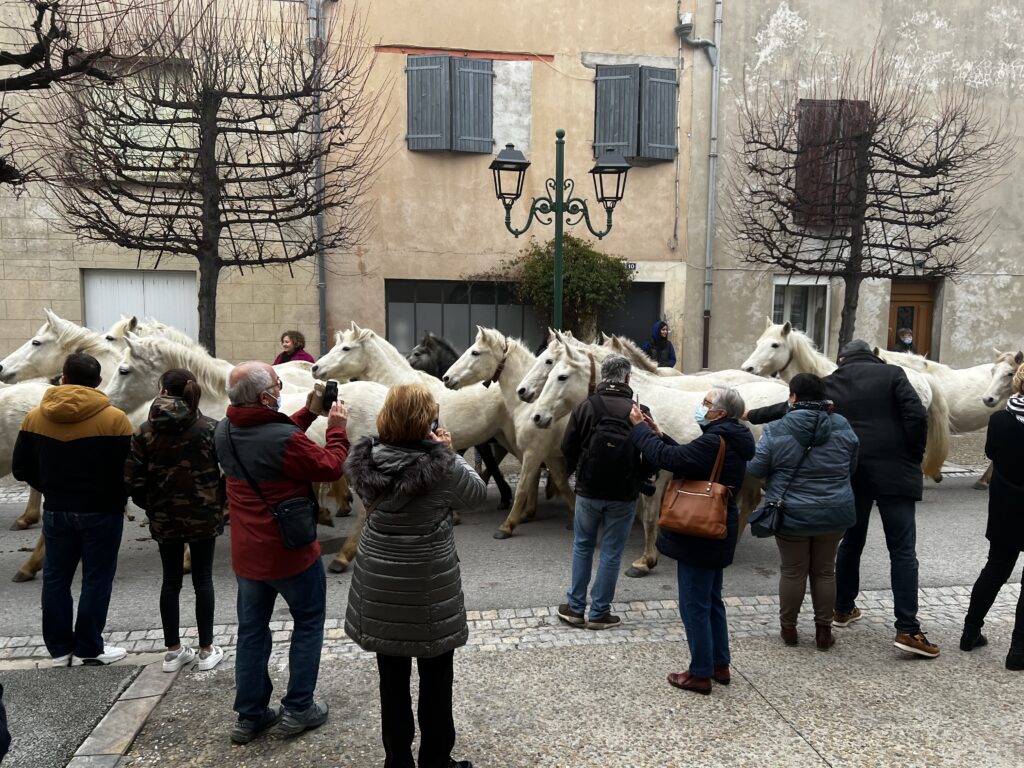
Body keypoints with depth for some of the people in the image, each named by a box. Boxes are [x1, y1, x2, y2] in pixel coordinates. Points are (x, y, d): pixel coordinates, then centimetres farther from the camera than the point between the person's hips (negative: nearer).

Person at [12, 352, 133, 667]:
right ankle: (88, 649, 14)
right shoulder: (114, 419, -14)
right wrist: (118, 500, 5)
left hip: (56, 511, 4)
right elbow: (129, 471, -13)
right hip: (101, 511, -4)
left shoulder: (35, 417, -1)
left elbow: (22, 468, 4)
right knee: (96, 580, 7)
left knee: (56, 578, 15)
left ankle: (59, 648, 23)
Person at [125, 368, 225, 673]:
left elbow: (133, 481, -6)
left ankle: (173, 651, 22)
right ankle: (206, 650, 15)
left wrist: (150, 506, 9)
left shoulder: (146, 431, -5)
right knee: (202, 580, 8)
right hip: (204, 516, -1)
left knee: (171, 581, 13)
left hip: (164, 519, 2)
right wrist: (219, 501, 3)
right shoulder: (210, 428, -9)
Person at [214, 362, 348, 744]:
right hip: (291, 552, -6)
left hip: (246, 553, 6)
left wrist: (309, 412, 8)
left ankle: (249, 715, 28)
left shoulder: (225, 431, -4)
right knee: (308, 623, 14)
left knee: (251, 631, 18)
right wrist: (337, 427, -2)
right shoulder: (285, 439, -28)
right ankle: (297, 708, 20)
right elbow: (330, 468, -14)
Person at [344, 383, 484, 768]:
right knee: (436, 679, 15)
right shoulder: (441, 467, -20)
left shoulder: (367, 461, -7)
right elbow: (477, 492, -3)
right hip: (429, 585, -4)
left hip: (379, 583, 4)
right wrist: (449, 452, 1)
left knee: (392, 677, 17)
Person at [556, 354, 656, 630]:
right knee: (611, 553, 10)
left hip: (588, 491, 1)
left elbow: (567, 448, -3)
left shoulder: (585, 406, -7)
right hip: (623, 495, -1)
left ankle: (575, 607, 24)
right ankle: (599, 613, 18)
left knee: (582, 547, 18)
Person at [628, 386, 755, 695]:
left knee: (694, 605, 2)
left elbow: (667, 458, -26)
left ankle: (700, 674, 14)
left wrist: (640, 427, -15)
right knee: (711, 600, 21)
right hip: (716, 533, 10)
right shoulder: (729, 440, 8)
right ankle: (720, 665, 33)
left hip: (700, 537, -10)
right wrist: (659, 434, 8)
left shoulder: (715, 442, -24)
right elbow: (686, 456, 14)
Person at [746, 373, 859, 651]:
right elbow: (852, 467, 8)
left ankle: (788, 628, 25)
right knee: (824, 571, 16)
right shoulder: (842, 426, -4)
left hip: (791, 514, -2)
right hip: (834, 514, 3)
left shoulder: (777, 430, -14)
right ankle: (824, 631, 25)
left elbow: (755, 468, -8)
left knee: (792, 571, 12)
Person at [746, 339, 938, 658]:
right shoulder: (892, 374, 2)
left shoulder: (830, 384, 8)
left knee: (851, 541, 19)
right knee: (902, 550, -1)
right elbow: (916, 416, -9)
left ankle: (843, 609, 30)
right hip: (894, 471, -3)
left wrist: (752, 415, 25)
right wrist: (915, 458, 2)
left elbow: (790, 408, 13)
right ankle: (907, 630, -4)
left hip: (850, 473, 3)